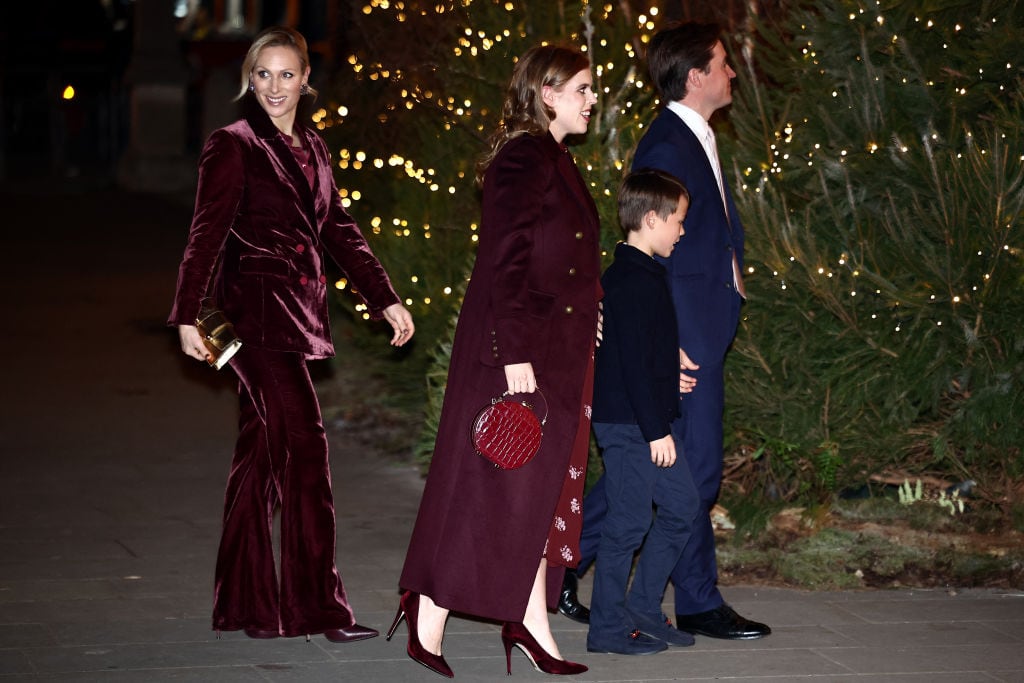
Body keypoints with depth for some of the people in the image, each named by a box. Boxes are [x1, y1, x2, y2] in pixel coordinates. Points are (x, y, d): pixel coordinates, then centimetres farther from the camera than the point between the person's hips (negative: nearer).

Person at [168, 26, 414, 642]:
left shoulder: (312, 149, 16)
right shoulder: (233, 147, -5)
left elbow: (340, 230, 20)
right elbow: (208, 233, -10)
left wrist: (385, 298, 16)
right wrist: (189, 316, -16)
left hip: (296, 315, 7)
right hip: (257, 311, -7)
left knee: (262, 457, 10)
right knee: (305, 448, -11)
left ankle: (246, 605, 16)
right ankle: (318, 606, -8)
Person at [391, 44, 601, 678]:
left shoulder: (558, 162, 14)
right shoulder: (522, 160, -16)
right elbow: (506, 264, -21)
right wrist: (517, 357, -24)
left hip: (559, 352, 10)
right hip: (515, 346, -10)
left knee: (541, 487, 9)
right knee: (488, 484, -4)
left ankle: (531, 622, 13)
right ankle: (428, 621, 5)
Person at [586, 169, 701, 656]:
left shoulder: (644, 275, 14)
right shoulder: (632, 282, -18)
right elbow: (633, 362, -21)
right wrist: (656, 430, -20)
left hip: (651, 420, 11)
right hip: (629, 421, -11)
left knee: (681, 505, 14)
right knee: (629, 521, -3)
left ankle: (643, 610, 21)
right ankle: (608, 628, 6)